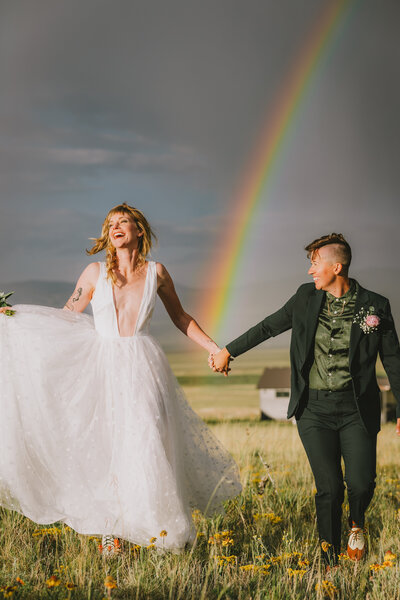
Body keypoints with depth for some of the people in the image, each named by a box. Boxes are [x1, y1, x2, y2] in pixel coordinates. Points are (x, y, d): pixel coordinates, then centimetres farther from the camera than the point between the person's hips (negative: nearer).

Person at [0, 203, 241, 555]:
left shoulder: (156, 272, 4)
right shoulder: (96, 272, 4)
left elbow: (180, 317, 16)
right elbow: (68, 314, 12)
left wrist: (213, 347, 9)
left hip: (144, 367, -1)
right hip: (104, 367, 1)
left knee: (146, 445, -9)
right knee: (106, 448, -2)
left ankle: (165, 532, 1)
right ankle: (109, 534, 8)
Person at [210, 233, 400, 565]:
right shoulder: (306, 298, 3)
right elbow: (268, 327, 16)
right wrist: (228, 351, 21)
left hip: (356, 409, -1)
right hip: (315, 408, 1)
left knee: (361, 483, -10)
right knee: (328, 486, -2)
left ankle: (357, 523, 26)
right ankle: (329, 557, 14)